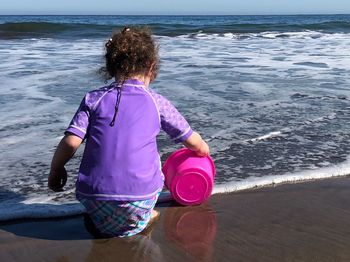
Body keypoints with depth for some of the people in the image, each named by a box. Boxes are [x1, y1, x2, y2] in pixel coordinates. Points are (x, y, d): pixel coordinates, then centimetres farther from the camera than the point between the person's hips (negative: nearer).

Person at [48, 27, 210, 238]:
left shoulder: (93, 99, 4)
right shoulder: (157, 101, 5)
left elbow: (70, 143, -5)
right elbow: (192, 140, 14)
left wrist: (56, 169, 15)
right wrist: (203, 149, 38)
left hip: (94, 200, 2)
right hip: (139, 199, -1)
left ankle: (101, 220, 13)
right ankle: (141, 218, 13)